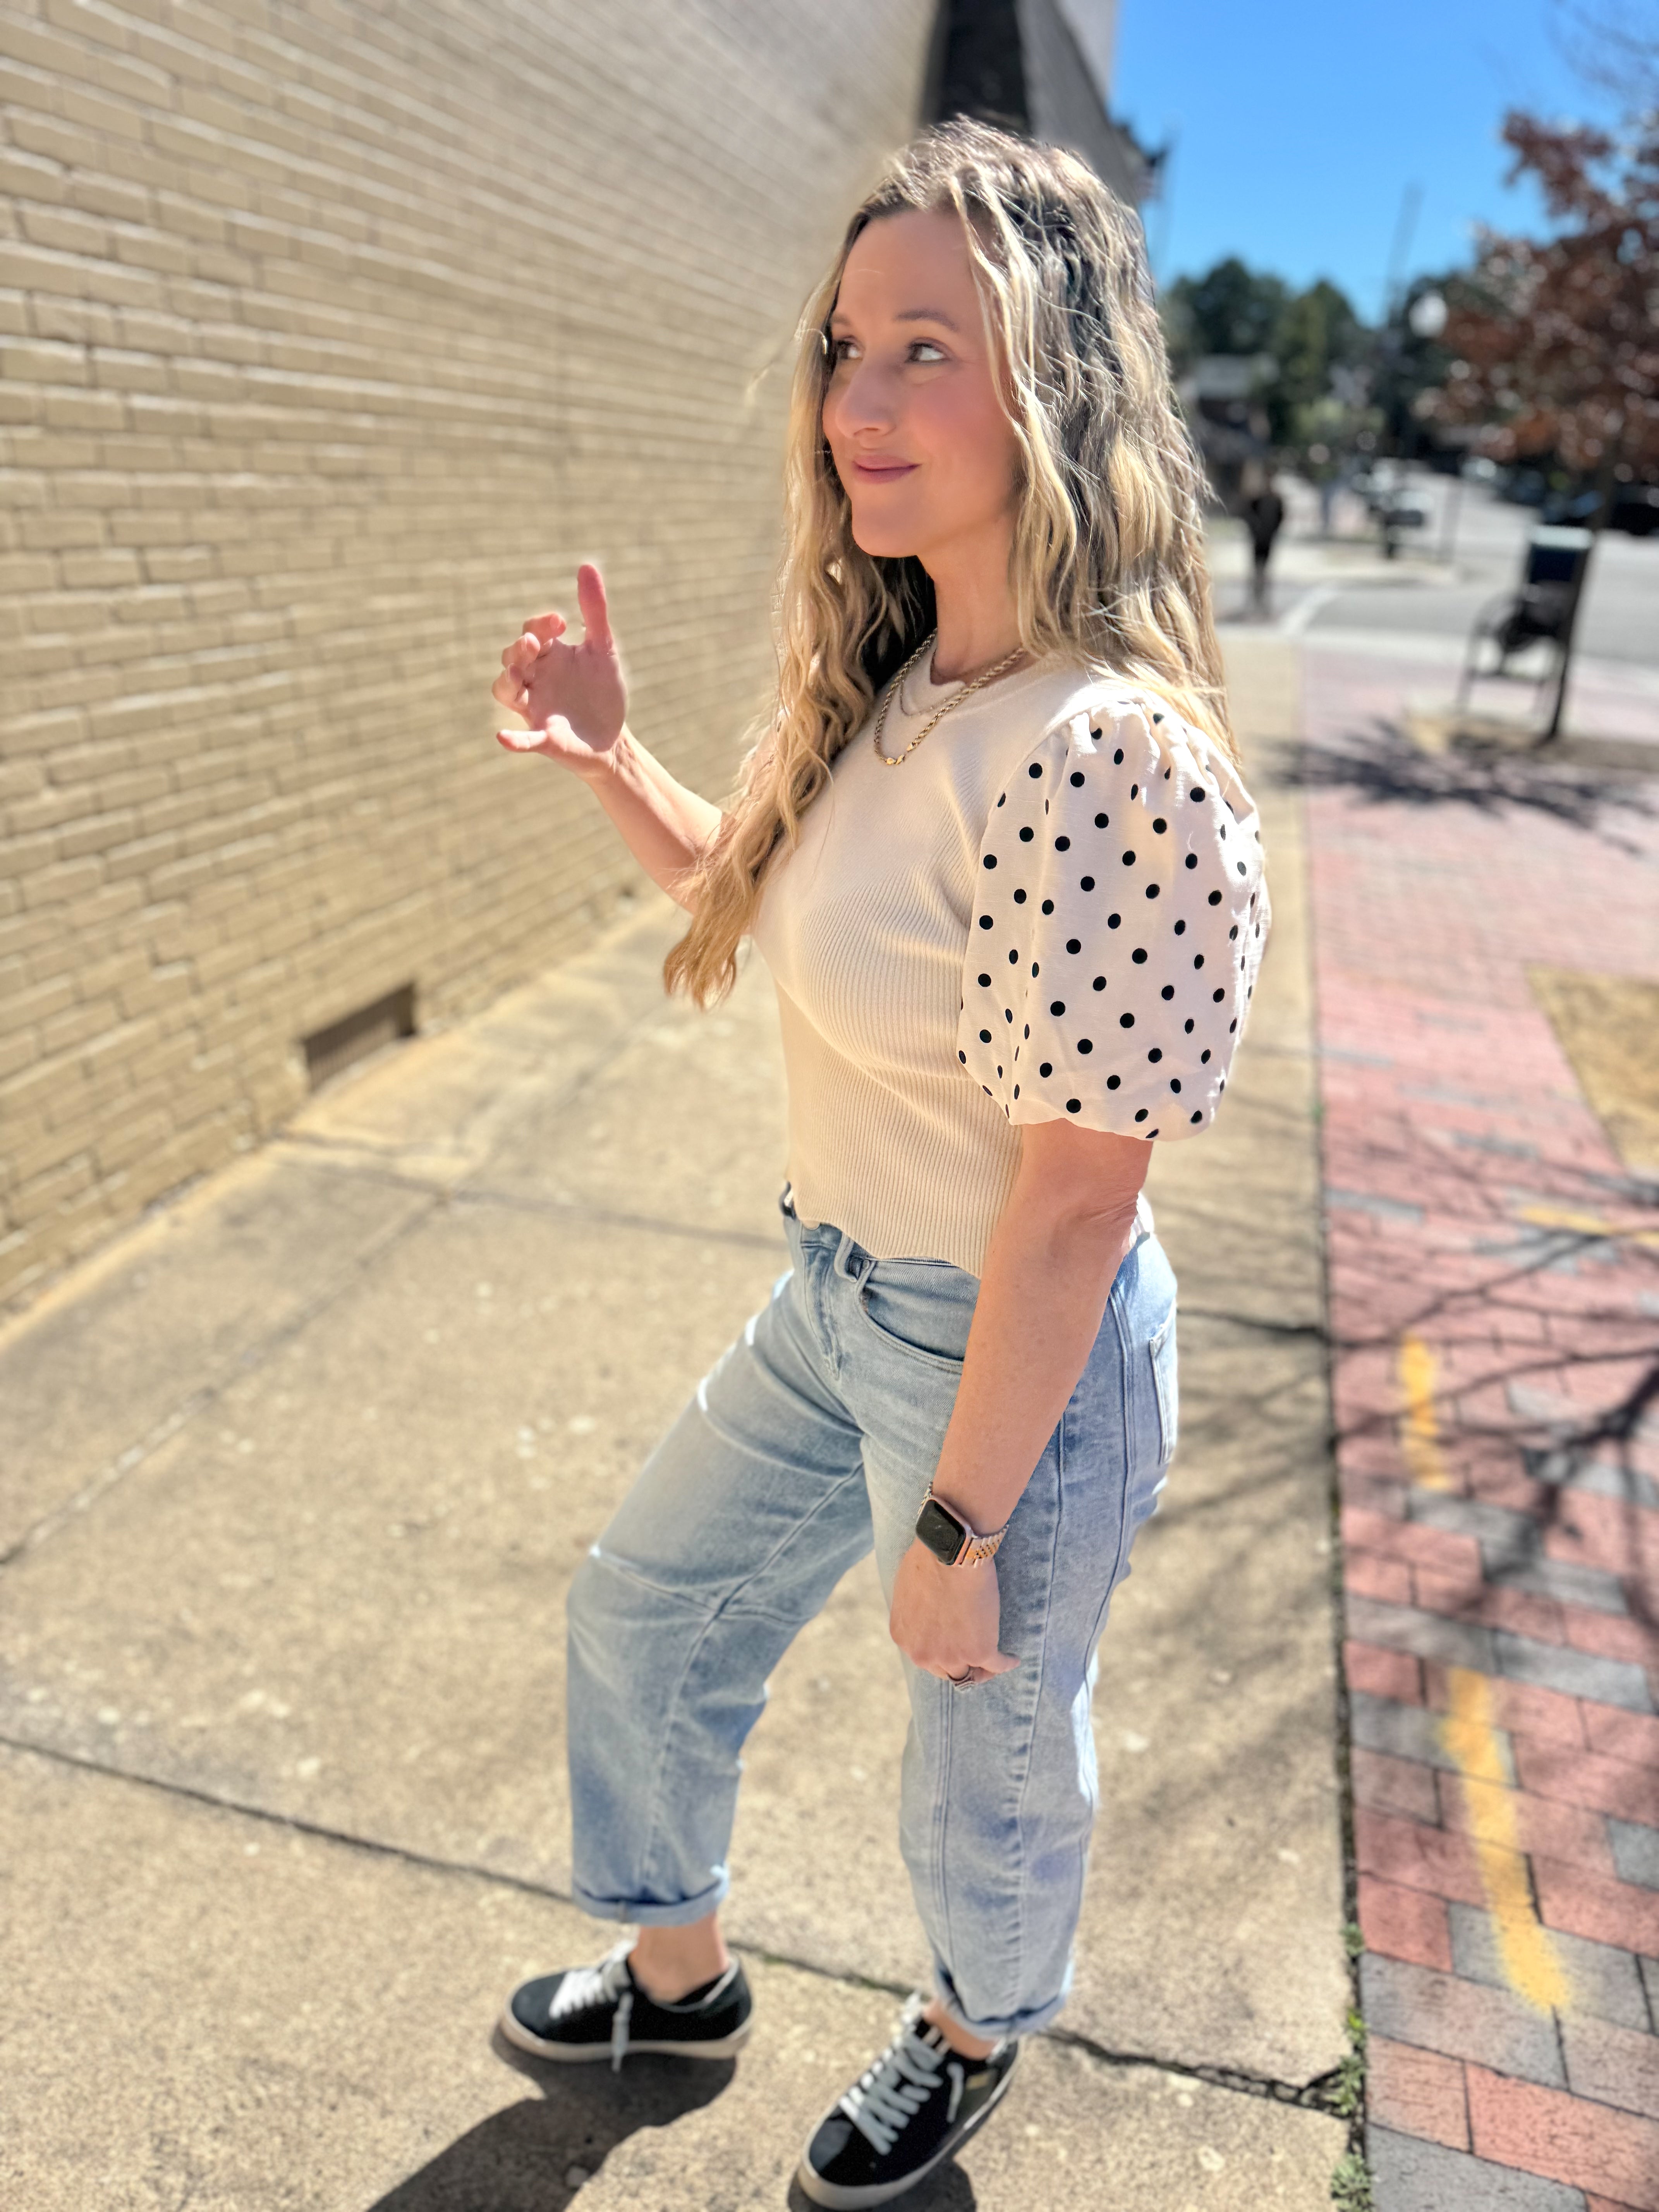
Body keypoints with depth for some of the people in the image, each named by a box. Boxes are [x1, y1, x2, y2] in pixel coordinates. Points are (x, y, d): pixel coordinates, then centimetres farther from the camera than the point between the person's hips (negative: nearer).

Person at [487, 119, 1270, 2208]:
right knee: (643, 1608, 24)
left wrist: (957, 1529, -17)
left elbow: (1071, 1208, -25)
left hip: (1012, 1359, -8)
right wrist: (607, 753, 2)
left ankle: (974, 2035, 57)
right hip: (840, 1299, 9)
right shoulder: (887, 685, 0)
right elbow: (759, 899, 17)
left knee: (987, 1756, 20)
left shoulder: (1099, 754, -29)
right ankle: (679, 1973, 54)